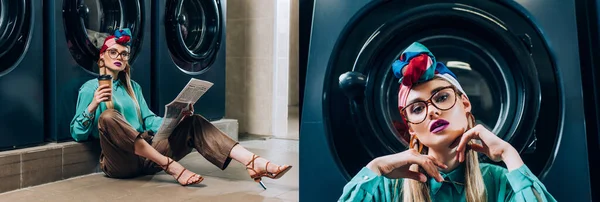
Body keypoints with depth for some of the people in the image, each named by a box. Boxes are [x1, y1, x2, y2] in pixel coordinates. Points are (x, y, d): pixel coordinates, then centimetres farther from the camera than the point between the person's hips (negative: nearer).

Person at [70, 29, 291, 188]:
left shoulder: (133, 86, 22)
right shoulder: (90, 88, 7)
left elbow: (149, 120, 13)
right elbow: (77, 134, 0)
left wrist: (175, 119, -5)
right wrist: (93, 105, -17)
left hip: (146, 157, 5)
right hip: (119, 163, -5)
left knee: (193, 123, -13)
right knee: (108, 116, -34)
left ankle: (254, 162, -33)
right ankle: (173, 167, -39)